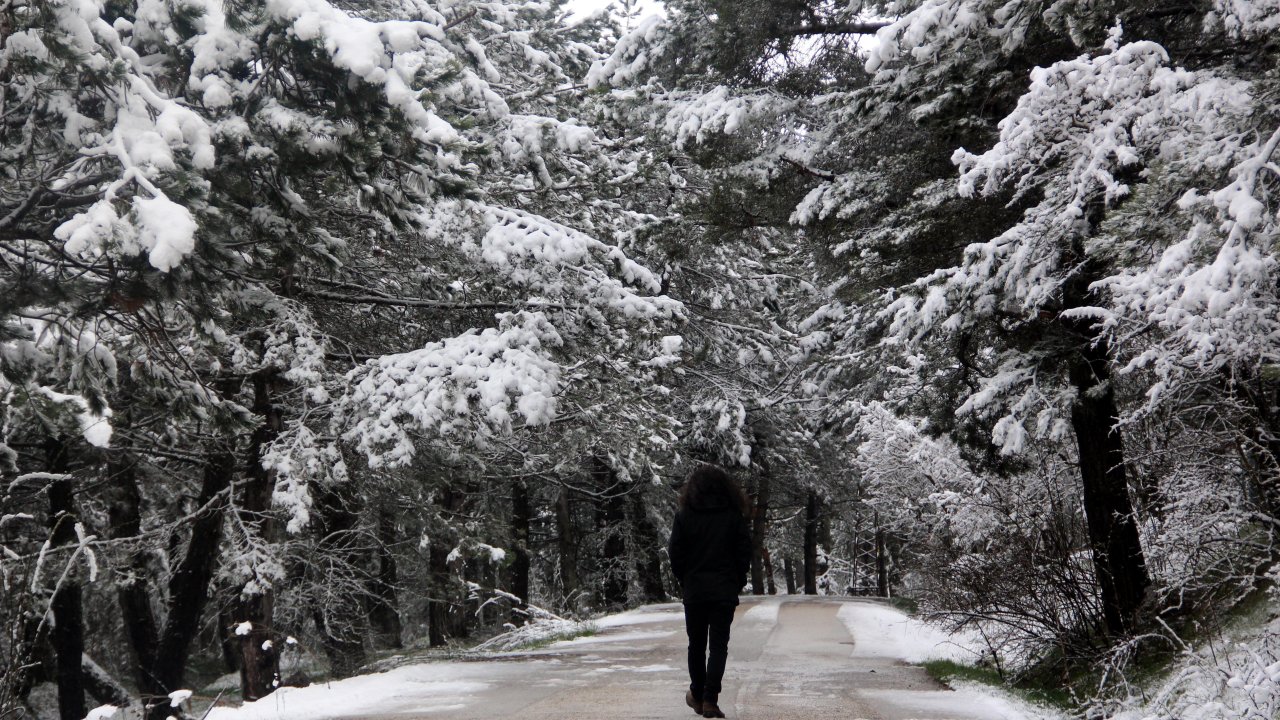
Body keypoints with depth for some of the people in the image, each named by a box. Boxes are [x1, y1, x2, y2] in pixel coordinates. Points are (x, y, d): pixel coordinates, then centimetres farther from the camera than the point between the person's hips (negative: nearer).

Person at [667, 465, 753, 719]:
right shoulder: (734, 516, -2)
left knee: (696, 644, 14)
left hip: (694, 590, 1)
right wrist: (737, 582, 9)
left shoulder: (685, 516, -3)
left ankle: (697, 695, 24)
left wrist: (685, 581, 9)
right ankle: (710, 700, -9)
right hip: (725, 591, -1)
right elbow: (744, 552, -2)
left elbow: (675, 554, -4)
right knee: (719, 645, 0)